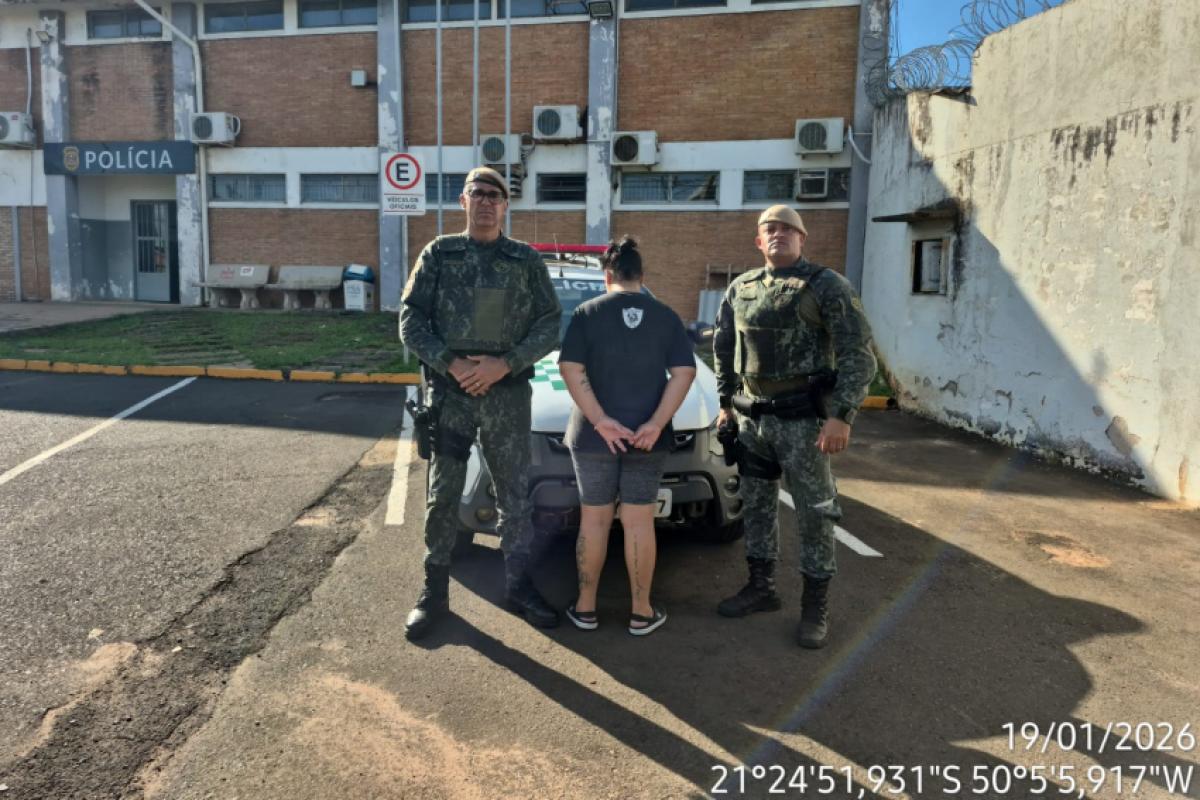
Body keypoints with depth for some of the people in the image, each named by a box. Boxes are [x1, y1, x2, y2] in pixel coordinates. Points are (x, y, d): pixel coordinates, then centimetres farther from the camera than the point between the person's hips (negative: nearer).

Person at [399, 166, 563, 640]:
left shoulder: (526, 260, 6)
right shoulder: (439, 254, 5)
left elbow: (550, 323, 1)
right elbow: (411, 320, 1)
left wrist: (506, 363, -12)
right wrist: (450, 364, -14)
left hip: (508, 394, 1)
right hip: (449, 392, 0)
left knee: (515, 494, 7)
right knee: (443, 495, 6)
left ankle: (519, 587, 22)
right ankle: (434, 592, 20)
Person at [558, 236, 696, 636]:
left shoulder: (587, 313, -1)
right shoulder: (666, 316, 4)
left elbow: (570, 369, -12)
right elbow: (684, 372, -6)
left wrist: (599, 419, -15)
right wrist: (657, 423, -12)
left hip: (593, 436, -1)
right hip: (646, 436, 1)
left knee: (593, 520, 10)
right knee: (639, 521, 8)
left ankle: (585, 606, 21)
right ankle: (641, 611, 16)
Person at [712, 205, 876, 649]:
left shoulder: (826, 286, -6)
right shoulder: (740, 288, 10)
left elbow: (858, 354, -10)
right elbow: (723, 347, 19)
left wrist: (842, 415, -18)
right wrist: (726, 403, 15)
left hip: (801, 418, -5)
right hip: (751, 418, 5)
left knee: (813, 512, 2)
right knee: (756, 505, 14)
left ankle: (815, 607, 15)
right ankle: (760, 587, 30)